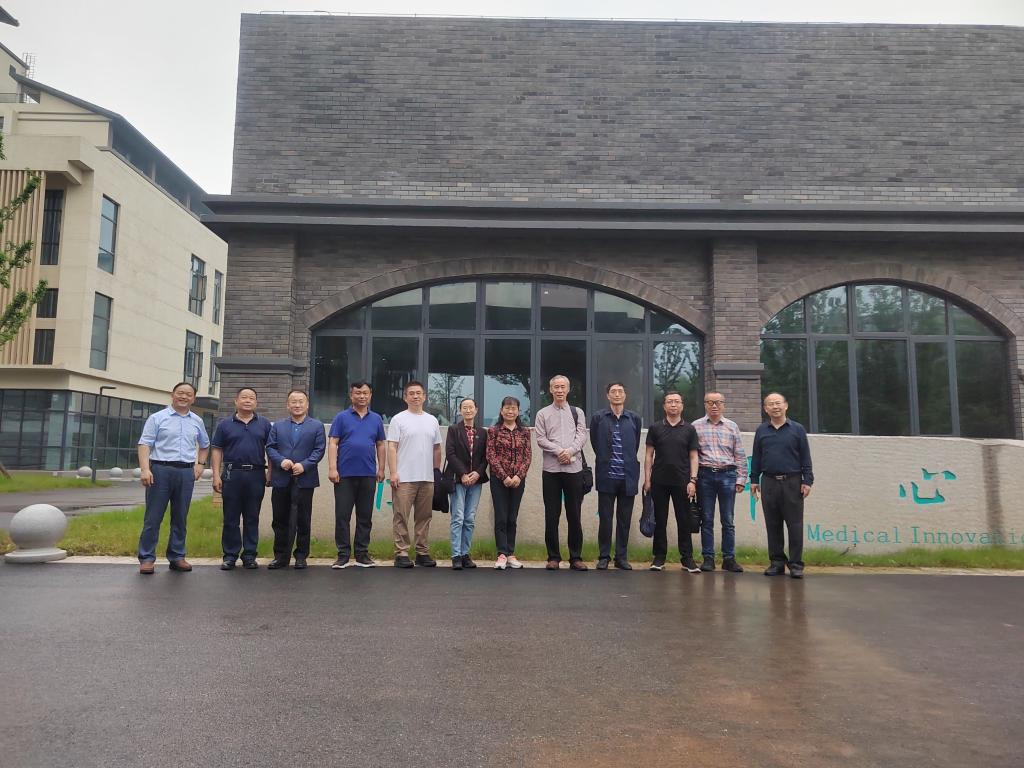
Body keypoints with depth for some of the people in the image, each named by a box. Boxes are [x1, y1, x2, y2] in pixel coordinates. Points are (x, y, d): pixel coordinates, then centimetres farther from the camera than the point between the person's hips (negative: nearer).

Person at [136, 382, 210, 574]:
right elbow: (145, 444, -5)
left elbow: (204, 445, 27)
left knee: (180, 517, 8)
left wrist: (200, 464, 13)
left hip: (186, 472, 4)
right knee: (153, 517, -1)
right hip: (160, 470, -3)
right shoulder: (157, 418, 2)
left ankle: (177, 557, 16)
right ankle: (147, 558, 5)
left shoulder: (197, 421, 14)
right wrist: (145, 469, -16)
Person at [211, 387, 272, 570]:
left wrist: (270, 473, -1)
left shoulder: (264, 424, 9)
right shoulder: (225, 424, 7)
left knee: (252, 518, 6)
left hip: (256, 475, 0)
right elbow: (217, 450, 5)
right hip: (232, 474, 0)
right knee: (230, 518, 4)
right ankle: (230, 555, 11)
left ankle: (249, 555, 13)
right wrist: (216, 475, -3)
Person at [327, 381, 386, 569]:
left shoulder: (376, 419, 11)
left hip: (368, 475, 2)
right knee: (342, 516, 1)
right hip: (345, 474, -2)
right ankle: (343, 555, 9)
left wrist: (381, 469, 9)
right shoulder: (342, 418, 3)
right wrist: (332, 468, -10)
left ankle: (362, 554, 17)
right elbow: (332, 444, -2)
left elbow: (380, 445, 14)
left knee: (365, 516, 8)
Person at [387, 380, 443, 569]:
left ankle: (422, 552, 19)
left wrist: (437, 472, 13)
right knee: (402, 517, -3)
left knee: (424, 517, 10)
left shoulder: (432, 421, 13)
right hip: (404, 478, -5)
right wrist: (393, 473, -14)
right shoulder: (398, 419, -1)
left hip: (427, 478, 5)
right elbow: (391, 448, -6)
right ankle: (401, 553, 4)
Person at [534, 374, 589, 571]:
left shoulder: (577, 412, 12)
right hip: (551, 469, 0)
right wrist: (559, 451, -13)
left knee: (574, 514, 3)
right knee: (551, 515, 3)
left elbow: (581, 436, 2)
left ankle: (576, 557, 10)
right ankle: (553, 557, 11)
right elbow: (541, 439, -1)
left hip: (574, 468, 1)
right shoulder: (543, 414, 9)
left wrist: (570, 451, -15)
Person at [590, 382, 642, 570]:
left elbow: (636, 445, 12)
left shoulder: (634, 418, 7)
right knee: (605, 519, 3)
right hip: (607, 476, -2)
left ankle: (621, 557, 16)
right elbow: (595, 444, 7)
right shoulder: (598, 418, 2)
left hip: (628, 476, 2)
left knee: (625, 520, 7)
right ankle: (603, 557, 13)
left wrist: (628, 463, 9)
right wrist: (605, 461, 8)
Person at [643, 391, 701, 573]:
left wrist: (692, 480, -4)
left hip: (682, 482, 0)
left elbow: (693, 456, 5)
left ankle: (687, 557, 11)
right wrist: (647, 479, -1)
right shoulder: (655, 428, 6)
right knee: (660, 520, 6)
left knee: (684, 520, 3)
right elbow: (649, 455, 5)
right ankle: (659, 556, 15)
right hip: (659, 481, 0)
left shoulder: (689, 429, 7)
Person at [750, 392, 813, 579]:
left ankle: (796, 564, 7)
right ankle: (777, 562, 16)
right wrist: (754, 480, 8)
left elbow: (805, 457, 2)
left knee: (795, 525, -1)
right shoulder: (761, 431, 10)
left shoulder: (797, 429, 4)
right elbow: (756, 457, 13)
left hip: (792, 482, -2)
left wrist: (807, 481, -3)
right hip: (769, 483, 2)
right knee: (772, 525, 7)